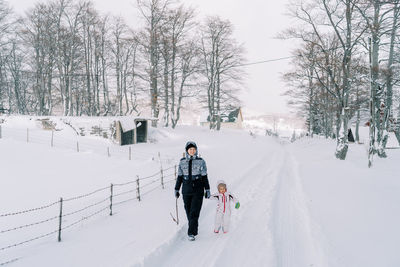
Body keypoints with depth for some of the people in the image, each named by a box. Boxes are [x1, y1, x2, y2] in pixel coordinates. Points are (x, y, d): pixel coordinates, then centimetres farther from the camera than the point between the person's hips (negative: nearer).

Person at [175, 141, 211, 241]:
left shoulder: (201, 161, -2)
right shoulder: (182, 162, 4)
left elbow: (204, 177, 2)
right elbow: (179, 177, 11)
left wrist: (207, 190, 0)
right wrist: (176, 189, 11)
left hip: (198, 190, -2)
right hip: (186, 191, 3)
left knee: (194, 211, -9)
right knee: (188, 212, 7)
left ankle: (191, 233, -5)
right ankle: (194, 229, 25)